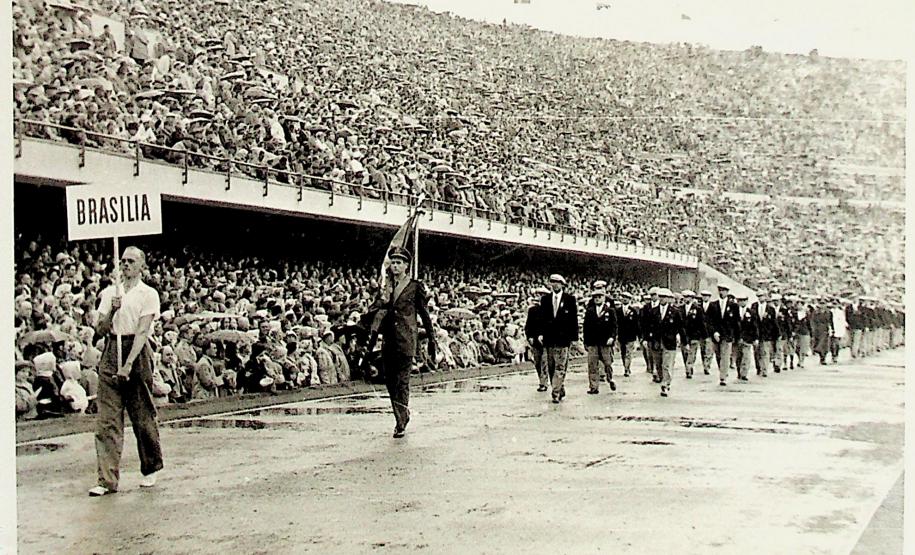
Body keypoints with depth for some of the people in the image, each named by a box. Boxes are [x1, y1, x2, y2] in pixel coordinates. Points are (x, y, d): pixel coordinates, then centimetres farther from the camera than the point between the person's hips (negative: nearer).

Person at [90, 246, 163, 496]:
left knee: (143, 416, 3)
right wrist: (111, 311, -10)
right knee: (106, 419, -4)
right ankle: (107, 479, -4)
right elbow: (100, 329, 9)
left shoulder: (148, 294, 0)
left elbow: (142, 331, -10)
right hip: (111, 351, 3)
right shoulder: (109, 292, 13)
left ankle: (150, 470, 22)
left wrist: (129, 363, -19)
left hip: (137, 352, -3)